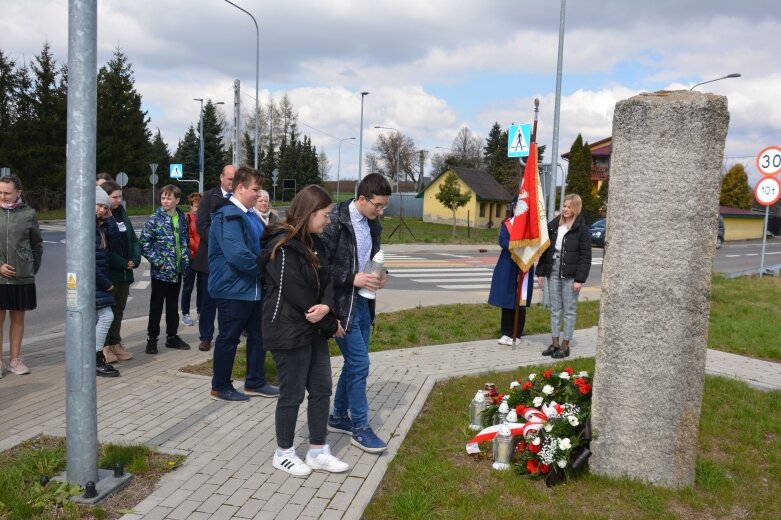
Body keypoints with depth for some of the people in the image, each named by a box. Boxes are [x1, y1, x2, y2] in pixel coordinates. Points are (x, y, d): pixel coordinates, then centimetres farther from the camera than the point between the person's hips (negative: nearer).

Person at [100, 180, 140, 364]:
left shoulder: (122, 214, 10)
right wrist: (123, 263, -18)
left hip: (125, 273, 7)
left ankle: (115, 344, 26)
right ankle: (104, 346, 13)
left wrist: (135, 259, -5)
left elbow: (133, 239, 12)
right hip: (107, 273, -7)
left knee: (118, 311, 15)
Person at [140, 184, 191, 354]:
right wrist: (158, 261, -15)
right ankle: (152, 338, 14)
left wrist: (185, 258, 6)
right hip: (161, 270, -5)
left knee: (173, 305, 14)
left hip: (177, 270, 5)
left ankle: (172, 336, 25)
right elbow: (145, 243, -12)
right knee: (156, 305, 4)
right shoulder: (154, 219, -9)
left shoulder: (182, 218, 6)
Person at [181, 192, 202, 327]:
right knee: (188, 287, 5)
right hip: (191, 257, -3)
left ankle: (200, 312, 22)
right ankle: (185, 314, 14)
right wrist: (198, 249, -18)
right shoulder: (186, 218, -4)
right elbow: (186, 237, -10)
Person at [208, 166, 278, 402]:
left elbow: (262, 245, 21)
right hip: (233, 290, -9)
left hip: (254, 288, 9)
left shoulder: (251, 215, 12)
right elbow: (238, 255, -29)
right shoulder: (227, 216, -19)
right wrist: (265, 269, -17)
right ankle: (220, 387, 18)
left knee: (258, 335, 16)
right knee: (228, 338, 4)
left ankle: (255, 382, 30)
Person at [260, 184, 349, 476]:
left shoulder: (312, 242, 9)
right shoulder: (282, 247, -20)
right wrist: (331, 325, -11)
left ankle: (317, 452, 26)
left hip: (313, 329, 9)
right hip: (289, 332, -9)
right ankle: (283, 453, 24)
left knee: (322, 390, 13)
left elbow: (325, 280, 5)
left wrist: (326, 306, -19)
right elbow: (296, 295, -22)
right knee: (293, 394, 4)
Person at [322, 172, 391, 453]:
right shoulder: (336, 221, -16)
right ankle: (360, 427, 9)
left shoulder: (372, 225, 8)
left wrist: (377, 278, 0)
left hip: (363, 302, 8)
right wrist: (352, 279, -22)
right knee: (359, 363, -5)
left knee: (354, 363, 15)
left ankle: (339, 417, 30)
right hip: (342, 304, -8)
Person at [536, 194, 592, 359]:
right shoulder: (553, 225, 8)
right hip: (553, 272, 5)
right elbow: (545, 249, 12)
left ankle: (565, 345, 11)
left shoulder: (582, 229, -6)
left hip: (570, 275, -5)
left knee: (569, 311, 3)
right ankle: (555, 343, 19)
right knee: (555, 310, 11)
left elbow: (585, 256, -8)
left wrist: (579, 279, -14)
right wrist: (541, 271, 7)